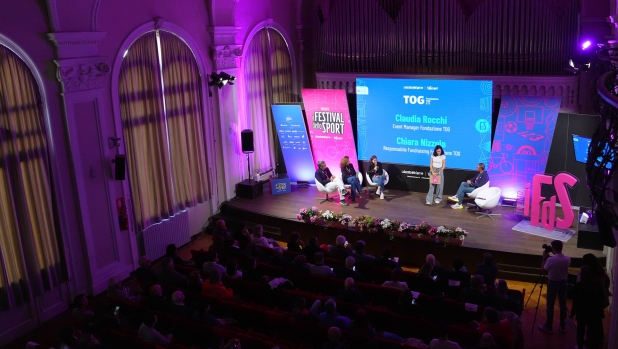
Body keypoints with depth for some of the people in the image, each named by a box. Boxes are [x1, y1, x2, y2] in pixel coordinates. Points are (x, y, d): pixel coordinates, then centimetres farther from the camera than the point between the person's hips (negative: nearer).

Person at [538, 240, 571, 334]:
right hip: (563, 283, 4)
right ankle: (563, 326, 25)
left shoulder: (551, 259, -23)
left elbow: (543, 270, -10)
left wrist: (544, 258, -4)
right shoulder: (567, 259, -9)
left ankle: (549, 327, 13)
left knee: (550, 305, 6)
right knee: (563, 304, 15)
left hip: (552, 283, -4)